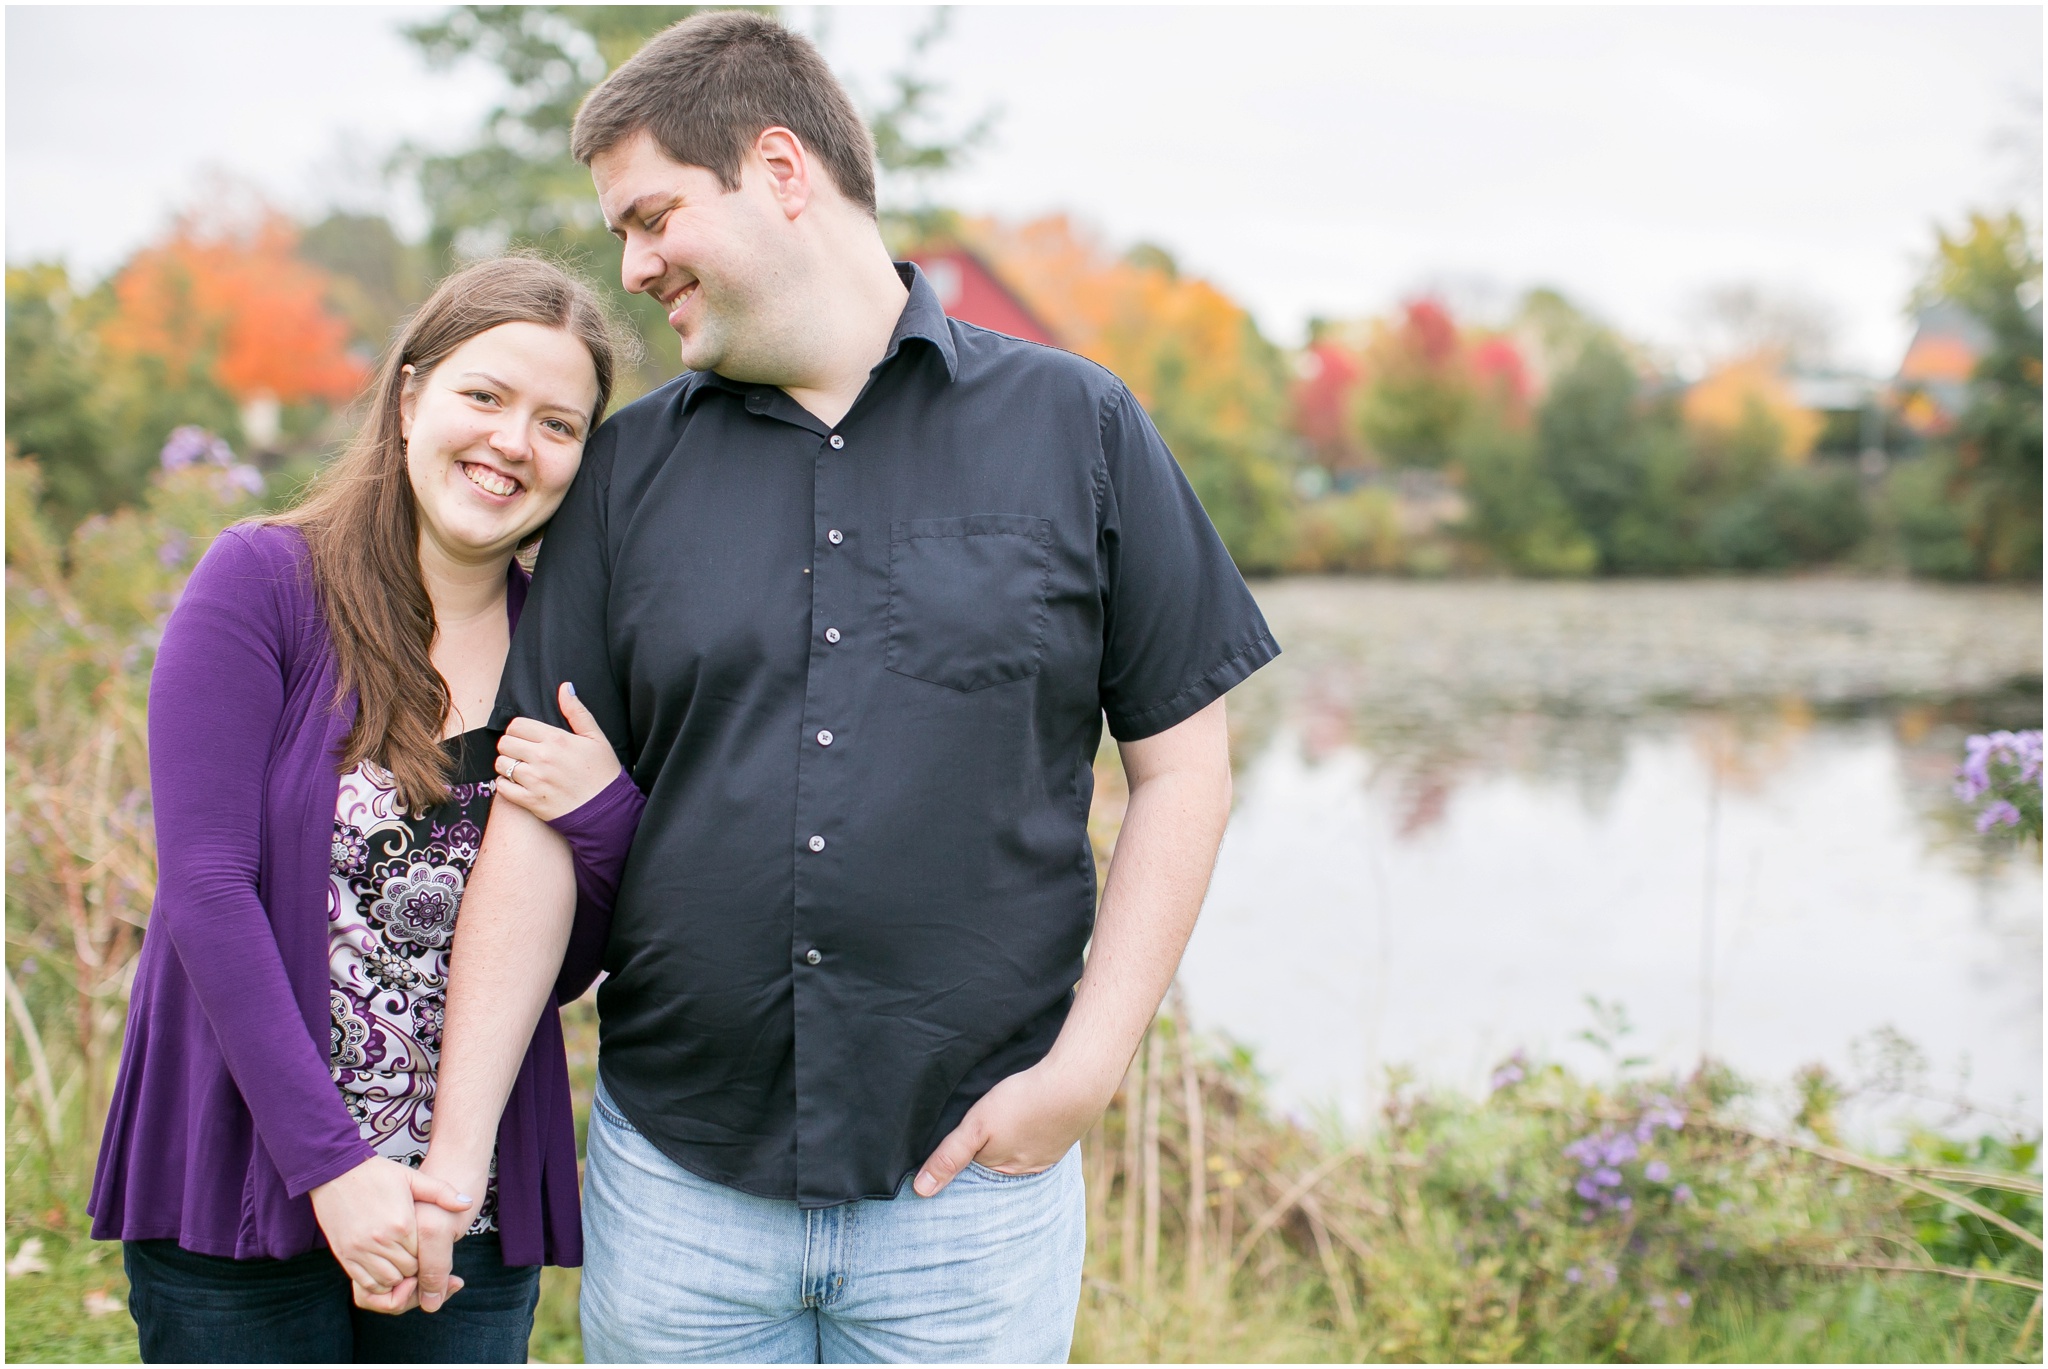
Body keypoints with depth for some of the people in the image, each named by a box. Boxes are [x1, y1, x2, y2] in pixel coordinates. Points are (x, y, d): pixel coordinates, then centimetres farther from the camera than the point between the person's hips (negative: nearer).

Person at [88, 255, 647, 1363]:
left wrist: (605, 821, -13)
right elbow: (204, 887, -13)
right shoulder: (261, 584, -6)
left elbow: (561, 972, 7)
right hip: (243, 1188, -3)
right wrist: (328, 1161, -18)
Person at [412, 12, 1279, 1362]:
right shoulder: (629, 468, 6)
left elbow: (1182, 768, 2)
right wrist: (457, 1150, -2)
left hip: (974, 1187, -2)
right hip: (674, 1186, 2)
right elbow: (540, 822, 4)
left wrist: (1086, 1069, -7)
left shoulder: (1078, 427, 0)